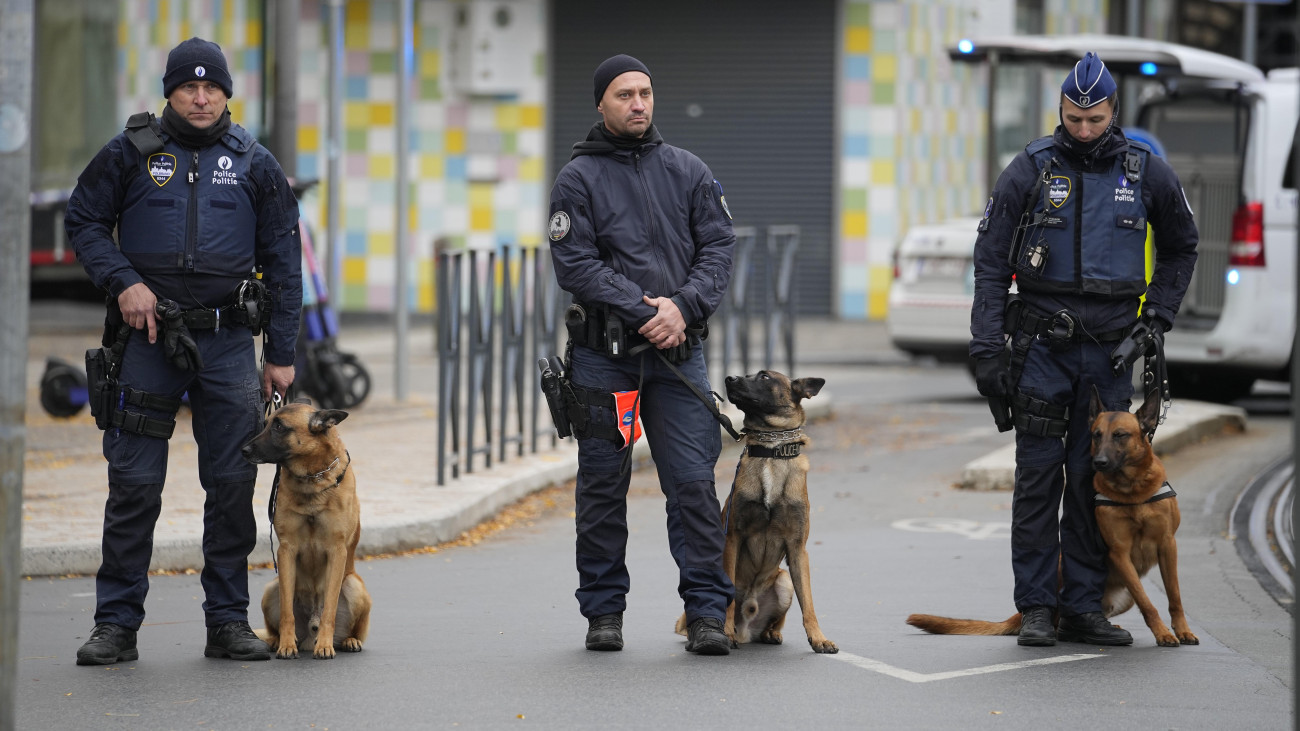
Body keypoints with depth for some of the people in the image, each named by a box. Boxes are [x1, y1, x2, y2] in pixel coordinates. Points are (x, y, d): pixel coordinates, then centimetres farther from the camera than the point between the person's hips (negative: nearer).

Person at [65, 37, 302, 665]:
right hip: (148, 336, -1)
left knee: (232, 484, 3)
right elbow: (83, 222, 8)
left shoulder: (254, 164, 8)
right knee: (133, 484, -2)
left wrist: (281, 353, 6)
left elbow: (284, 263, 10)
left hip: (229, 342, 1)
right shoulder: (130, 153, 4)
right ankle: (116, 624, 5)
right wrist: (122, 281, -9)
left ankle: (228, 620, 12)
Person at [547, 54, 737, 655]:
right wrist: (641, 312, -16)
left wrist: (683, 306, -13)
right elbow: (574, 264, -8)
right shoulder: (578, 178, 1)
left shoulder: (688, 171, 10)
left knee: (694, 481, -5)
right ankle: (604, 610, 16)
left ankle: (706, 611, -1)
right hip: (603, 354, -1)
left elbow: (718, 246, 4)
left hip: (678, 353, 1)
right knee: (602, 486, 6)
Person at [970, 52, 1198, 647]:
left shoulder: (1146, 173, 4)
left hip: (1110, 350, 2)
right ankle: (1035, 607, 3)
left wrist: (1157, 317, 9)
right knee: (1038, 477, -2)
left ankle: (1082, 605, 9)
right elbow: (991, 262, 0)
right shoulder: (1030, 170, -1)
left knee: (1095, 480, 3)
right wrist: (986, 348, -8)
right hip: (1042, 345, -2)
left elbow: (1180, 247, 21)